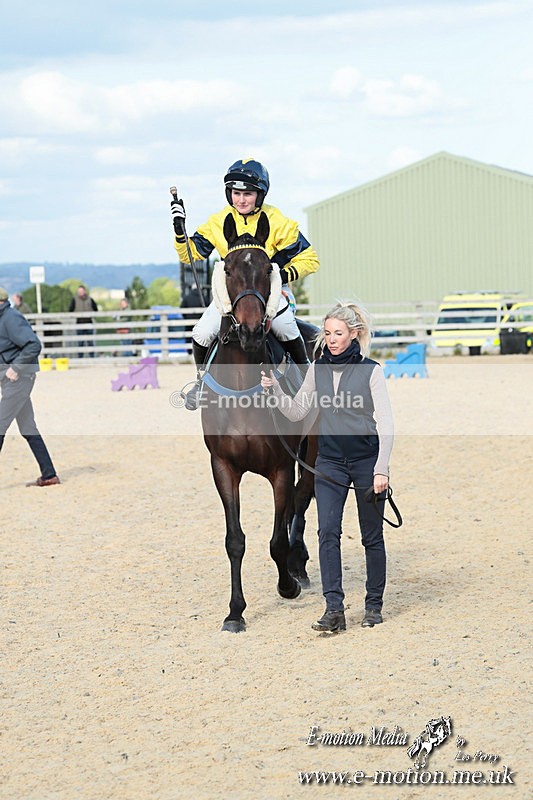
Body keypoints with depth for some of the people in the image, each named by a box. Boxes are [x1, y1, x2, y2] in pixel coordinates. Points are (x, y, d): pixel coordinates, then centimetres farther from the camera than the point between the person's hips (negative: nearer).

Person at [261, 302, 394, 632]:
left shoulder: (371, 370, -7)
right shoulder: (318, 369, 5)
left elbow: (386, 423, -9)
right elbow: (296, 412, 8)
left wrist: (381, 469, -16)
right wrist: (275, 388, -9)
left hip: (365, 460, -3)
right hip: (329, 462, 3)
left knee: (372, 536, 6)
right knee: (328, 533, -10)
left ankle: (374, 604, 20)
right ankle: (334, 609, -12)